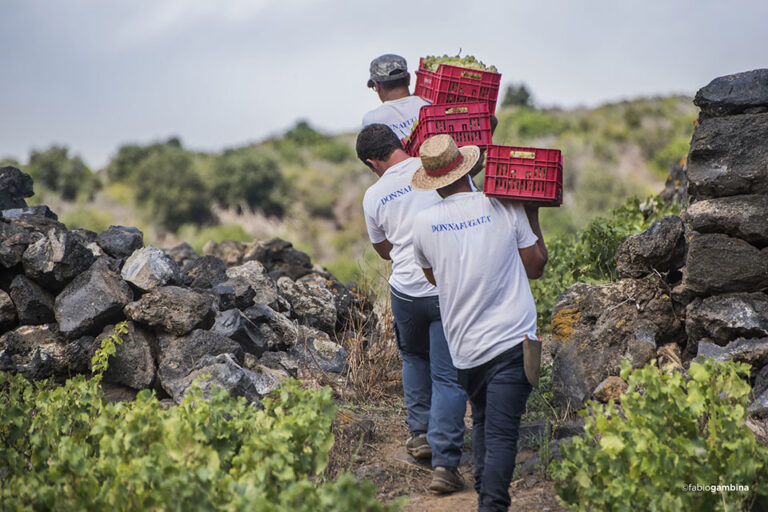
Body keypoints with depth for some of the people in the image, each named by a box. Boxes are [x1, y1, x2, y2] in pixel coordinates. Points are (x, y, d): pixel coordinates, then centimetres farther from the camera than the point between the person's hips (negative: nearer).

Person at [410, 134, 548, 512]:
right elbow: (535, 268, 6)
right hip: (511, 340, -2)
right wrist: (533, 217, 15)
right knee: (501, 434, -5)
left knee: (482, 423, 22)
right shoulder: (506, 208, -5)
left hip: (464, 348, 3)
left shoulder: (424, 222, 0)